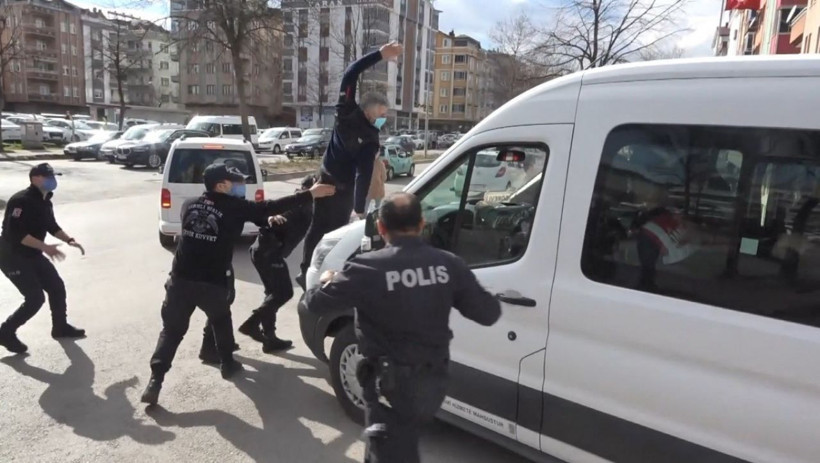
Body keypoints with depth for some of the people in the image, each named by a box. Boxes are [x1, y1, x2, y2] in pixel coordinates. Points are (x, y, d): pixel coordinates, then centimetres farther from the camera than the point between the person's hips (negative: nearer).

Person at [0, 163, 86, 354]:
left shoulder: (45, 201, 6)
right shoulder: (22, 200, -23)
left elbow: (51, 226, 17)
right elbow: (16, 233, -30)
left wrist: (69, 240, 2)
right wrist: (45, 247, -33)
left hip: (32, 255, 9)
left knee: (57, 287, 12)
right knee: (35, 298, -11)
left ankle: (60, 327, 29)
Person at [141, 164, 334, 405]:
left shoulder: (192, 205, 10)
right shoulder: (234, 207, -6)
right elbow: (270, 207, -6)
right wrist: (311, 194, -4)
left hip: (181, 278, 3)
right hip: (212, 282, -3)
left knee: (172, 330, 10)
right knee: (221, 321, 24)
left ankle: (155, 381, 3)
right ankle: (227, 364, 35)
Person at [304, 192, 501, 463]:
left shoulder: (368, 268, -18)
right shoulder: (448, 265, -7)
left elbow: (316, 303, -8)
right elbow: (489, 314, -1)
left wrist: (327, 281, 14)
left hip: (391, 382, -5)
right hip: (434, 381, 5)